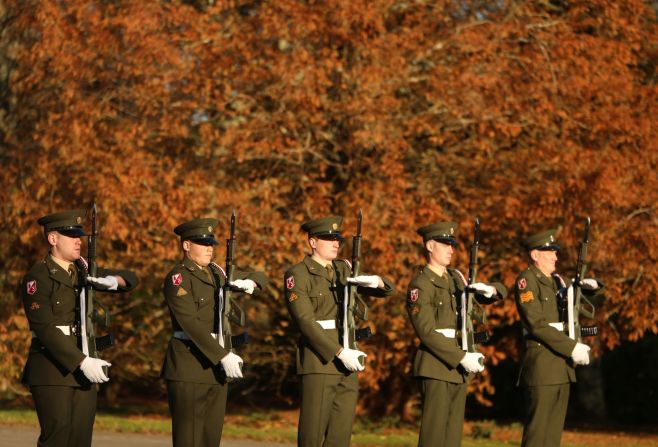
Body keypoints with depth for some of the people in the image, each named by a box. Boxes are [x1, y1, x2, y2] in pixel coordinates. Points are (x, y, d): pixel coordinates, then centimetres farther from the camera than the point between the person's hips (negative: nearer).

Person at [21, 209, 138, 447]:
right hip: (53, 369, -7)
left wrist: (113, 281, -10)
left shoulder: (83, 270, 13)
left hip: (84, 367, 7)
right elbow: (45, 328, -17)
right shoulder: (37, 277, -9)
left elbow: (130, 279, 16)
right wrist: (83, 362, -22)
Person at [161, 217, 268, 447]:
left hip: (217, 367, 8)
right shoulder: (178, 279, -9)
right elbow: (192, 324, -19)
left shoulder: (216, 272, 14)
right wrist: (223, 356, -23)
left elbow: (260, 277, 25)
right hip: (189, 368, -8)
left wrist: (249, 282, 0)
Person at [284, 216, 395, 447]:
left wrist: (375, 281, -10)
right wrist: (340, 352, -19)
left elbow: (388, 290, 15)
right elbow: (306, 321, -14)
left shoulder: (343, 269, 15)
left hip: (347, 361, 6)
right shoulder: (298, 275, -4)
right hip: (319, 361, -6)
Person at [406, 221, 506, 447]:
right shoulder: (420, 285, -7)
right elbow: (427, 332, -15)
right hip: (436, 367, -7)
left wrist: (491, 290, -5)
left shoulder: (456, 278, 14)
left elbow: (501, 291, 20)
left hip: (459, 368, 7)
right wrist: (462, 357, -19)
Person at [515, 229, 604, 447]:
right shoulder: (526, 280, -7)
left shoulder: (557, 280, 16)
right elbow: (536, 324, -16)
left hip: (562, 364, 8)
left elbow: (584, 302, 28)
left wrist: (592, 286, 4)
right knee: (537, 429, -8)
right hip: (541, 363, -8)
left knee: (554, 429, 8)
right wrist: (572, 347, -19)